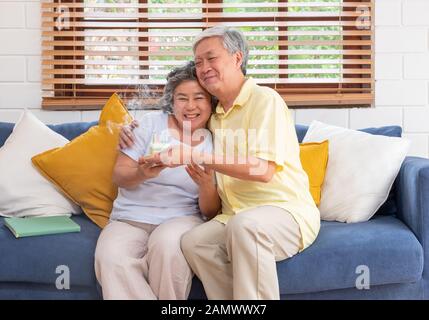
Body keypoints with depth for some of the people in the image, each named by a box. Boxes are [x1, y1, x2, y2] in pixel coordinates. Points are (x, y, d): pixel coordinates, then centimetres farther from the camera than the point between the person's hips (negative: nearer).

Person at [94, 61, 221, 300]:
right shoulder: (151, 123, 6)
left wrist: (206, 185, -18)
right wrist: (142, 174, -21)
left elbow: (211, 212, 4)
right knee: (111, 258, -31)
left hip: (181, 218, 0)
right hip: (129, 219, 0)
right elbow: (119, 175, 2)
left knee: (168, 242, -35)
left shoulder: (213, 145, 7)